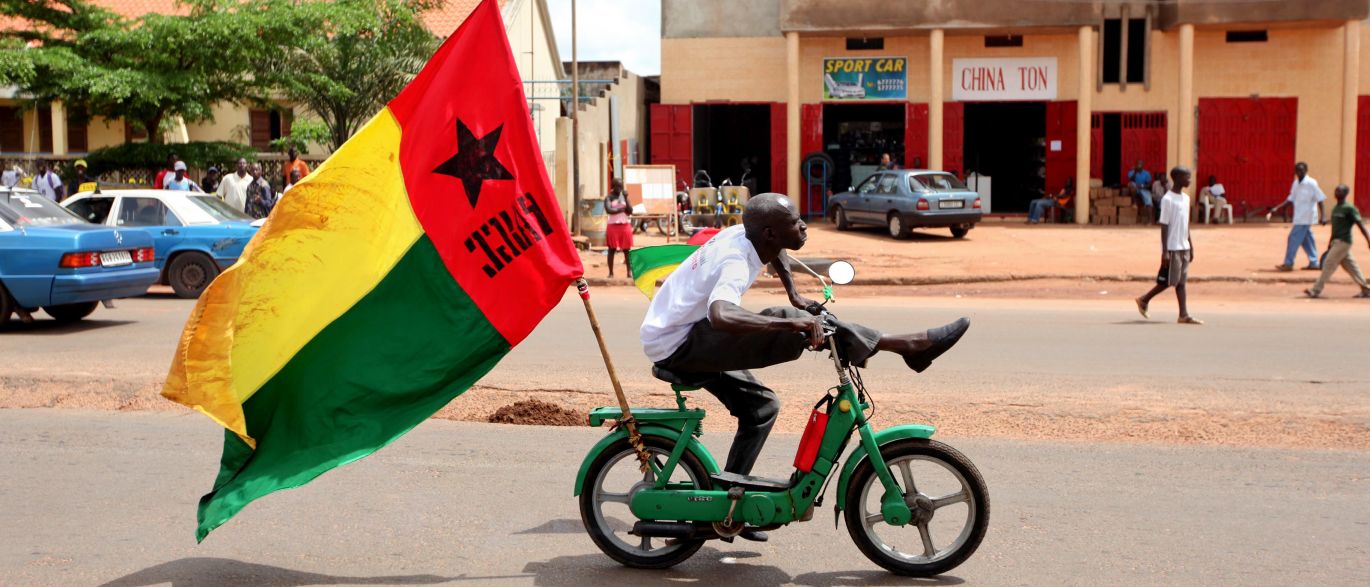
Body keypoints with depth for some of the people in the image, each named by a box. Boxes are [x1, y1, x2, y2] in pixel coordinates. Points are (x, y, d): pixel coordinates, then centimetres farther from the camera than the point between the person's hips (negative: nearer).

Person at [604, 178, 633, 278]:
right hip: (613, 226, -3)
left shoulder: (624, 197, 9)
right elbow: (608, 210, -18)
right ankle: (611, 272, 7)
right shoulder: (609, 198, -1)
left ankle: (629, 271, 8)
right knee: (612, 249, 2)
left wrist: (626, 199, -8)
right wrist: (621, 209, -12)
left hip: (625, 226, 3)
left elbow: (630, 211, -1)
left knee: (626, 250, 4)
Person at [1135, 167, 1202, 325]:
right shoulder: (1168, 199, -13)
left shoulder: (1186, 198, 12)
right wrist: (1165, 251, -18)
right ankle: (1144, 301, 16)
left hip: (1183, 247, 8)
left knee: (1182, 281, 4)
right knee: (1168, 281, -2)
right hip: (1172, 248, -8)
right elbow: (1164, 226, -15)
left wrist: (1190, 246, 16)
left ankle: (1184, 315, 2)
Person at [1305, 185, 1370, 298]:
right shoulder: (1335, 208, 14)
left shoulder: (1349, 208, -11)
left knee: (1329, 264, -10)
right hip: (1336, 242, 9)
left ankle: (1316, 290, -8)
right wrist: (1329, 245, 21)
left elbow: (1360, 224, -15)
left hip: (1343, 242, -9)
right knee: (1351, 266, 12)